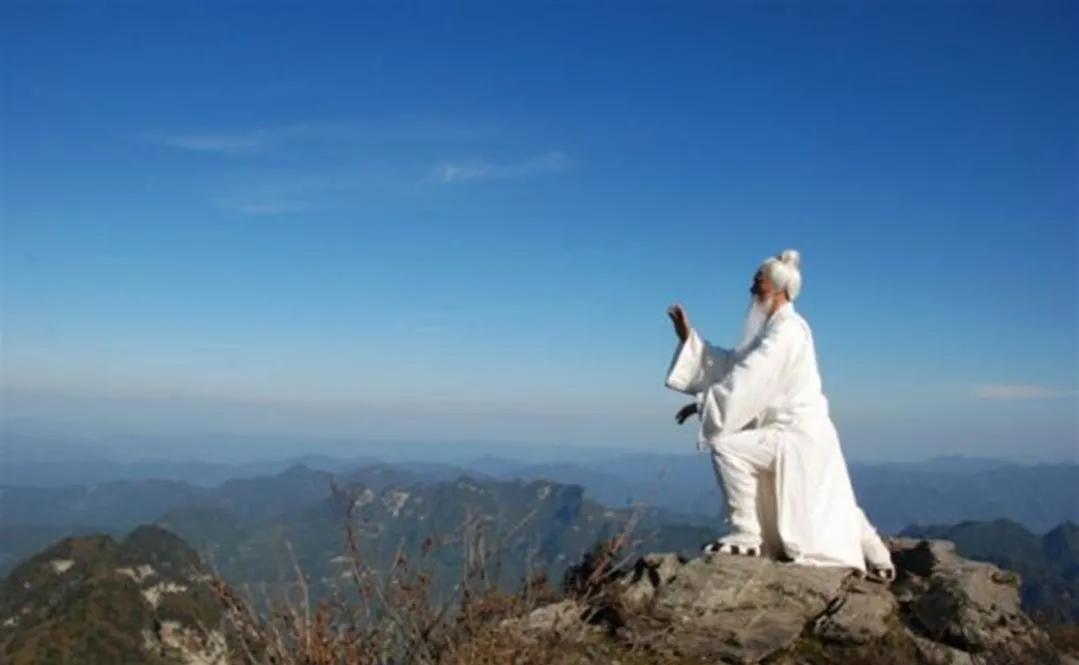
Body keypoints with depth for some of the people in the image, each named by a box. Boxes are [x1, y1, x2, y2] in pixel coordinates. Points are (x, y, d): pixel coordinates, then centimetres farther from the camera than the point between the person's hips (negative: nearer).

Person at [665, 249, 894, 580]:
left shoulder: (787, 329, -16)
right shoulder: (774, 328, 15)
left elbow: (746, 382, -23)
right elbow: (731, 366, 13)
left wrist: (702, 403, -16)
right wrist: (689, 338, 6)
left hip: (798, 437, -10)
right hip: (797, 437, 10)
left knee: (726, 446, -22)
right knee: (821, 520, 20)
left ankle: (745, 533, -14)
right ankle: (877, 560, 34)